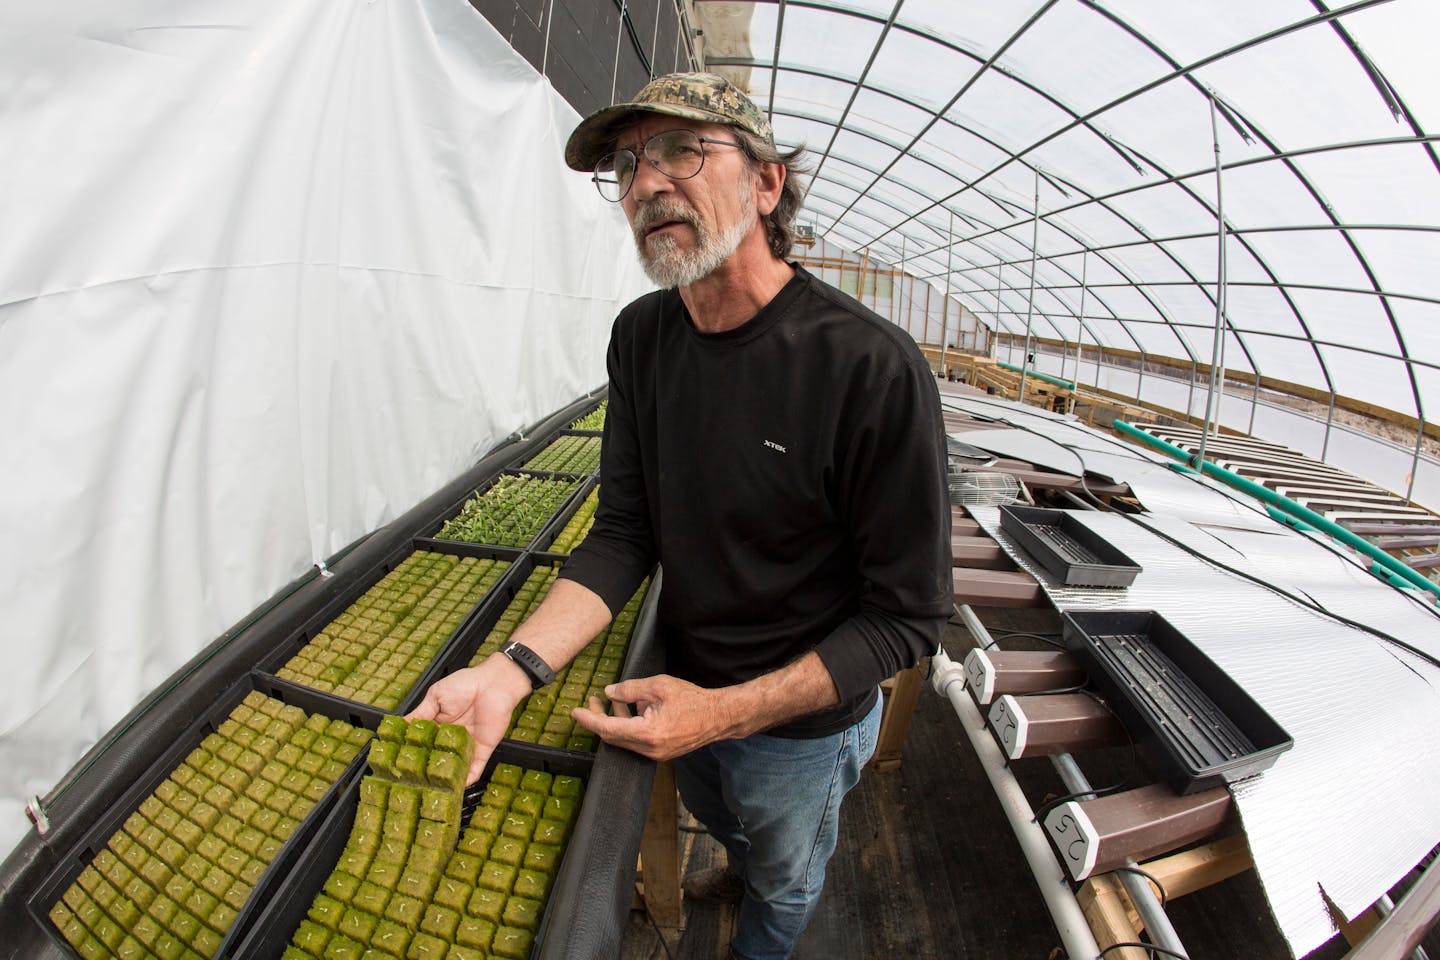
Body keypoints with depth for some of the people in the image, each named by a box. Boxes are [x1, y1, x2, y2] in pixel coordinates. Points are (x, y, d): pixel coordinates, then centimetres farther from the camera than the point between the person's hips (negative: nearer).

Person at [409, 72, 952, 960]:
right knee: (722, 816, 37)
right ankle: (746, 866, 73)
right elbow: (625, 535, -10)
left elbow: (909, 615, -24)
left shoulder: (875, 369, -31)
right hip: (683, 689, 5)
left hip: (803, 722, -4)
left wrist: (728, 711, -30)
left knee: (786, 879, 28)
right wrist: (511, 670, -23)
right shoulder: (643, 336, -11)